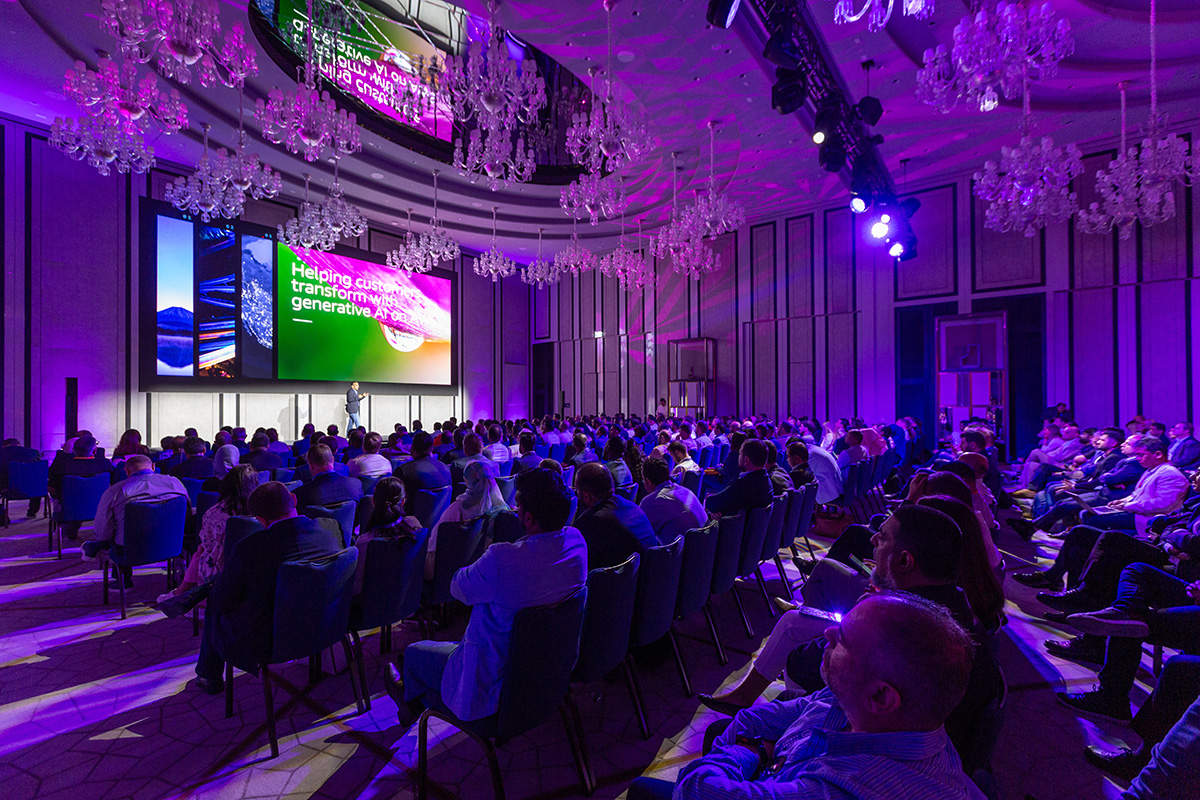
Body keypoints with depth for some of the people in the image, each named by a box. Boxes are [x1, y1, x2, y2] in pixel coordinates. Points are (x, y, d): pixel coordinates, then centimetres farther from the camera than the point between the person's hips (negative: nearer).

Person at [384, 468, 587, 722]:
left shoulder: (502, 559, -35)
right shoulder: (576, 541, -15)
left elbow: (458, 588, -16)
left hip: (493, 688, -6)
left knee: (413, 652, 20)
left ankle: (412, 698, 52)